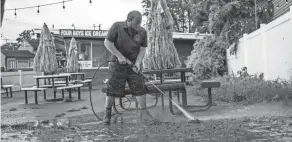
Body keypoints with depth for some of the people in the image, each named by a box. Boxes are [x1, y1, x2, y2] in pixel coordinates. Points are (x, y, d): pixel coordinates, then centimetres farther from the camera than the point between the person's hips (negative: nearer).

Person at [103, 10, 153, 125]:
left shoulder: (142, 32, -2)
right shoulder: (117, 26, -10)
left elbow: (142, 50, 0)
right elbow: (107, 43, -9)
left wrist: (137, 63, -16)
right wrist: (119, 56, -16)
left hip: (134, 64, 2)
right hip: (117, 63, -2)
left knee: (140, 87, -2)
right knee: (112, 88, -1)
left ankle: (143, 113, 9)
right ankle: (107, 114, 11)